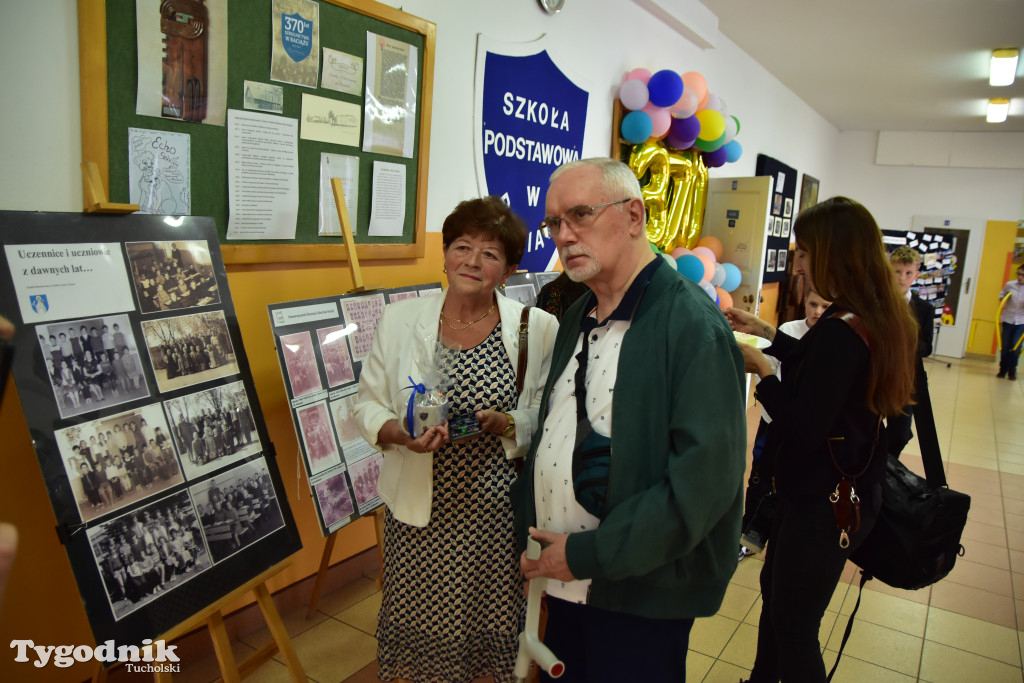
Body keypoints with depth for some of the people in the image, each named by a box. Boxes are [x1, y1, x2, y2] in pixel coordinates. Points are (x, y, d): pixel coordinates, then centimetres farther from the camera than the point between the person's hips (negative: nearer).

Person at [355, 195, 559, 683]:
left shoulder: (537, 329, -4)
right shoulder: (399, 320, -1)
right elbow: (368, 405, 4)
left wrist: (509, 424, -20)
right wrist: (399, 433, -16)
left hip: (500, 510, 0)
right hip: (422, 510, 1)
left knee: (496, 623, 11)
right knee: (422, 625, 12)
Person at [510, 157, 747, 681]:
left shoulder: (693, 324, -18)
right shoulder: (578, 318, 7)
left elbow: (705, 477, -24)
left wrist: (591, 554, -19)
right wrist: (525, 529, 6)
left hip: (639, 593, -7)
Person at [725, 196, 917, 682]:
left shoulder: (841, 330, -28)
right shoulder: (877, 318, 2)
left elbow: (802, 430, -28)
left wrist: (760, 367, -19)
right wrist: (767, 334, 16)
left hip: (821, 503, -10)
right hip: (844, 489, 10)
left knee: (793, 625, 7)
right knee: (774, 588, 25)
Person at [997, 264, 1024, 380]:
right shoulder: (1010, 285, -4)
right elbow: (1002, 293, 16)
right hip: (1008, 319, 2)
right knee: (1005, 346, 6)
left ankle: (1012, 371, 10)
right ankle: (1003, 369, 21)